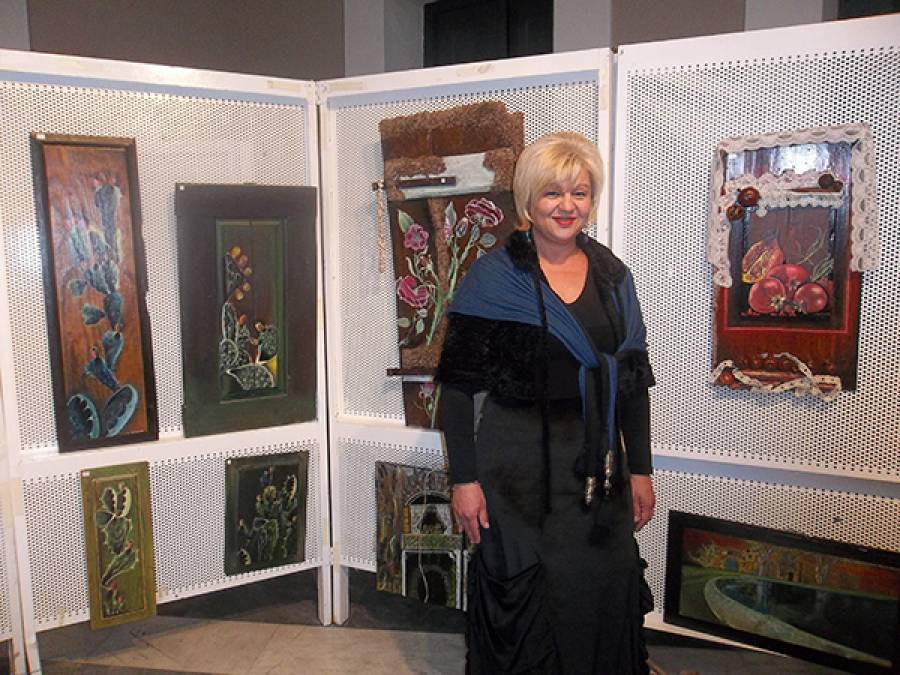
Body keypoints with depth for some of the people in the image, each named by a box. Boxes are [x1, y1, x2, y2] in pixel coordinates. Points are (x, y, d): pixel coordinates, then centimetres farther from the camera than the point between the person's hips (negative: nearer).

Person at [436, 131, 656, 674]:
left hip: (598, 462, 4)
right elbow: (459, 384, -9)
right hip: (517, 463, -4)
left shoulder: (613, 276, 5)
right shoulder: (493, 277, -8)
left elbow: (633, 380, 9)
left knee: (604, 591, 14)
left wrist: (640, 470, 8)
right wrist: (465, 478, -11)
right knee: (522, 595, 8)